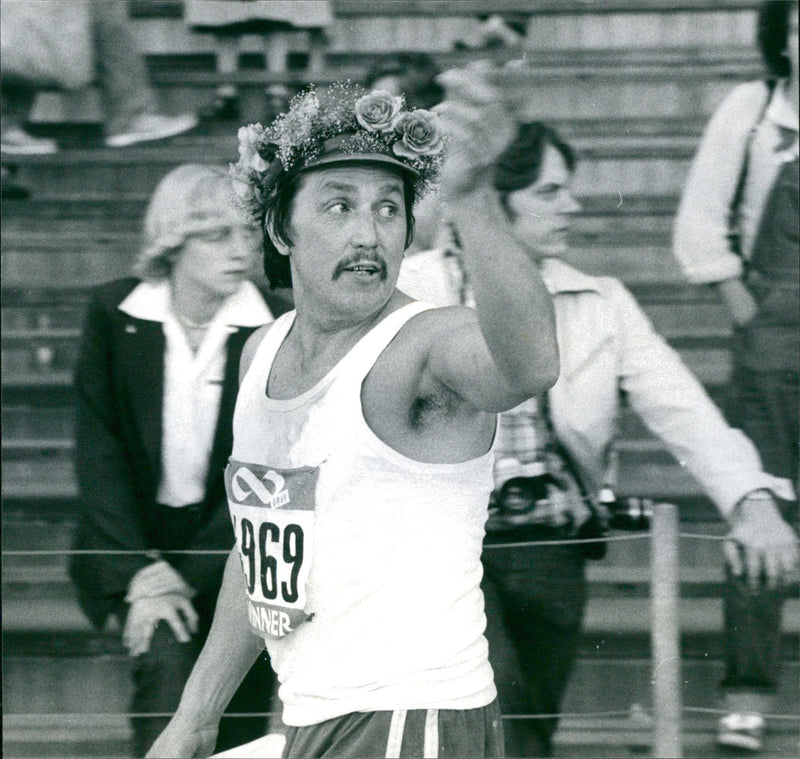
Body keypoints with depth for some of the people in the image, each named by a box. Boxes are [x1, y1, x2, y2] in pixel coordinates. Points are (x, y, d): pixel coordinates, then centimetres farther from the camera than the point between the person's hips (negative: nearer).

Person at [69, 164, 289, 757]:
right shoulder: (115, 314, -6)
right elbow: (98, 452, -7)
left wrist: (187, 574, -16)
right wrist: (141, 574, -15)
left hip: (233, 542, 1)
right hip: (137, 538, -1)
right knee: (169, 660, -24)